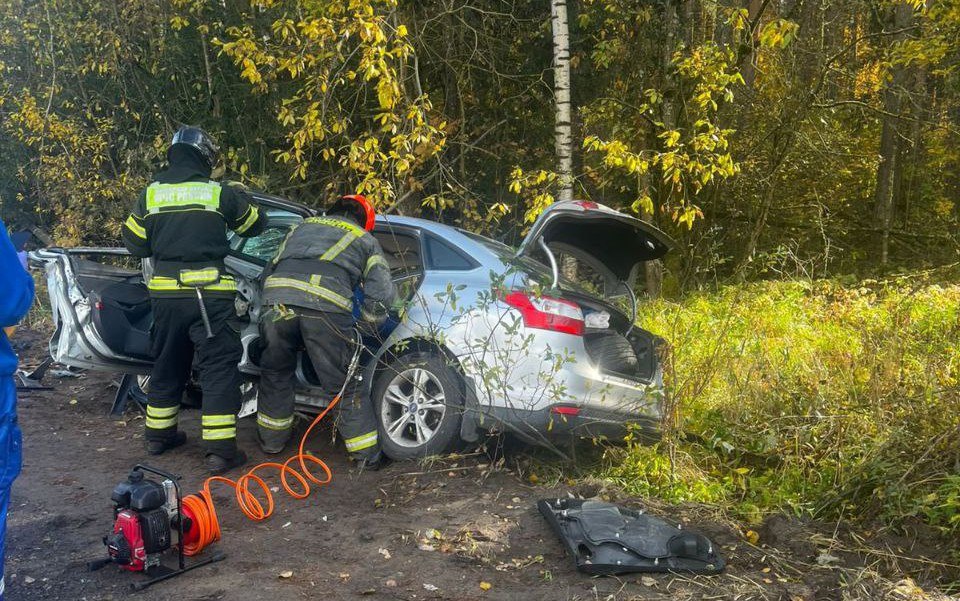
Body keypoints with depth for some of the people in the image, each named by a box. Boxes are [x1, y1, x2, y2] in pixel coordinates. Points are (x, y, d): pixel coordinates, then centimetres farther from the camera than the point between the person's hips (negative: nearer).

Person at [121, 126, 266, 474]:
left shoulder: (150, 194, 7)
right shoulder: (221, 193, -3)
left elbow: (134, 243, 12)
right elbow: (256, 224, 11)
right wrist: (241, 198, 30)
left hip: (164, 293, 5)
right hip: (208, 294, -4)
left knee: (167, 364, 20)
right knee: (219, 368, -2)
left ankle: (159, 434, 33)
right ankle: (220, 451, -5)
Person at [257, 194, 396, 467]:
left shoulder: (303, 226, 35)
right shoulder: (365, 239, 26)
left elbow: (272, 268, 36)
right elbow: (382, 294, 17)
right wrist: (365, 317, 35)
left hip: (277, 300, 3)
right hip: (327, 308, -3)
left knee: (275, 373, 25)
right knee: (343, 385, 8)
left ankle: (272, 439, 38)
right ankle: (369, 454, 15)